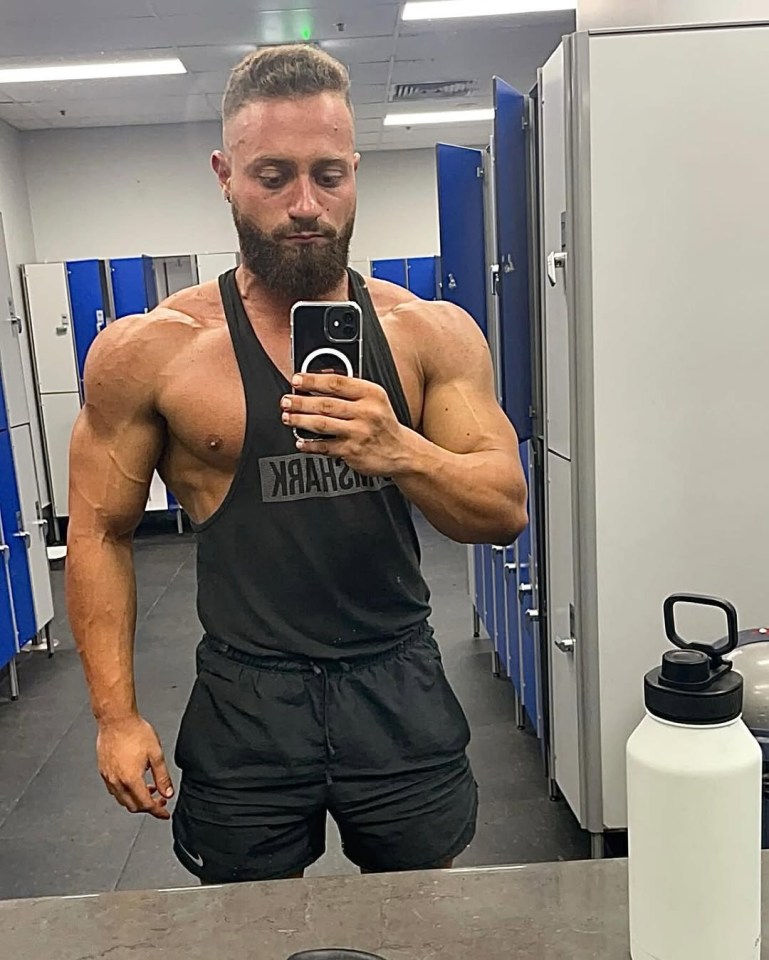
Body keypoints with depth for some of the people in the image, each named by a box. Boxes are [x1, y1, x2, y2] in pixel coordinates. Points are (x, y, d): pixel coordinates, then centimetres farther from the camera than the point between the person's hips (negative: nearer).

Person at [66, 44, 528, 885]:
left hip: (401, 691, 2)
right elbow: (100, 533, 0)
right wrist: (115, 715, -4)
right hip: (245, 704, -1)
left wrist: (398, 451, -27)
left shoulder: (431, 334, -3)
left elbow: (506, 511, -7)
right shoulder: (148, 351, -6)